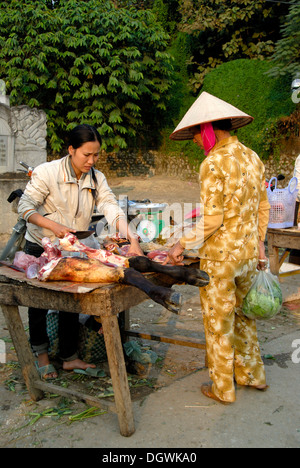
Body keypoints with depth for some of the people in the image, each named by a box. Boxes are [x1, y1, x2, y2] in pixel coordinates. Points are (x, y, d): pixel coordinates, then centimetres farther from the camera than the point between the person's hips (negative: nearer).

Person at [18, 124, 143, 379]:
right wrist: (53, 226, -33)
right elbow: (25, 207, -18)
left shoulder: (97, 178, -4)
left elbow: (111, 207, -17)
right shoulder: (48, 172, -17)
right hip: (40, 248, -3)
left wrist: (132, 238, -33)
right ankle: (41, 354, 30)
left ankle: (70, 358, 23)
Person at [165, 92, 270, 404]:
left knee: (218, 323, 9)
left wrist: (183, 245, -9)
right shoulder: (252, 158, 6)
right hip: (248, 251, 8)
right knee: (242, 314, 24)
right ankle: (252, 374, 39)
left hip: (220, 255, -7)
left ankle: (223, 390, 25)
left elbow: (212, 220, -21)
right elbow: (263, 208, 11)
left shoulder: (213, 164, -18)